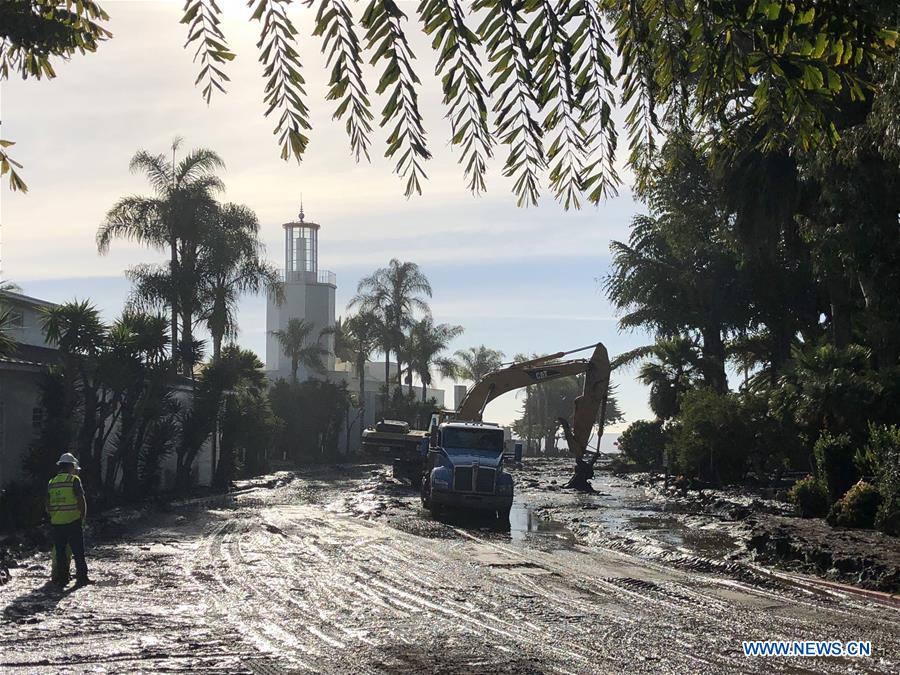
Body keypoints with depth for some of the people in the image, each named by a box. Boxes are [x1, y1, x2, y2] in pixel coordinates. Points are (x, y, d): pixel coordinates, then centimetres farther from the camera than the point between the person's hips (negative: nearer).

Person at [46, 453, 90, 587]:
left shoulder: (51, 483, 9)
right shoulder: (73, 480, -6)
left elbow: (48, 506, 12)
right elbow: (81, 501, -9)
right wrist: (83, 517, 2)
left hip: (56, 524, 4)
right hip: (73, 522, -4)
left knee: (60, 552, 9)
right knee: (78, 552, 1)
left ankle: (62, 578, 9)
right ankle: (81, 577, -1)